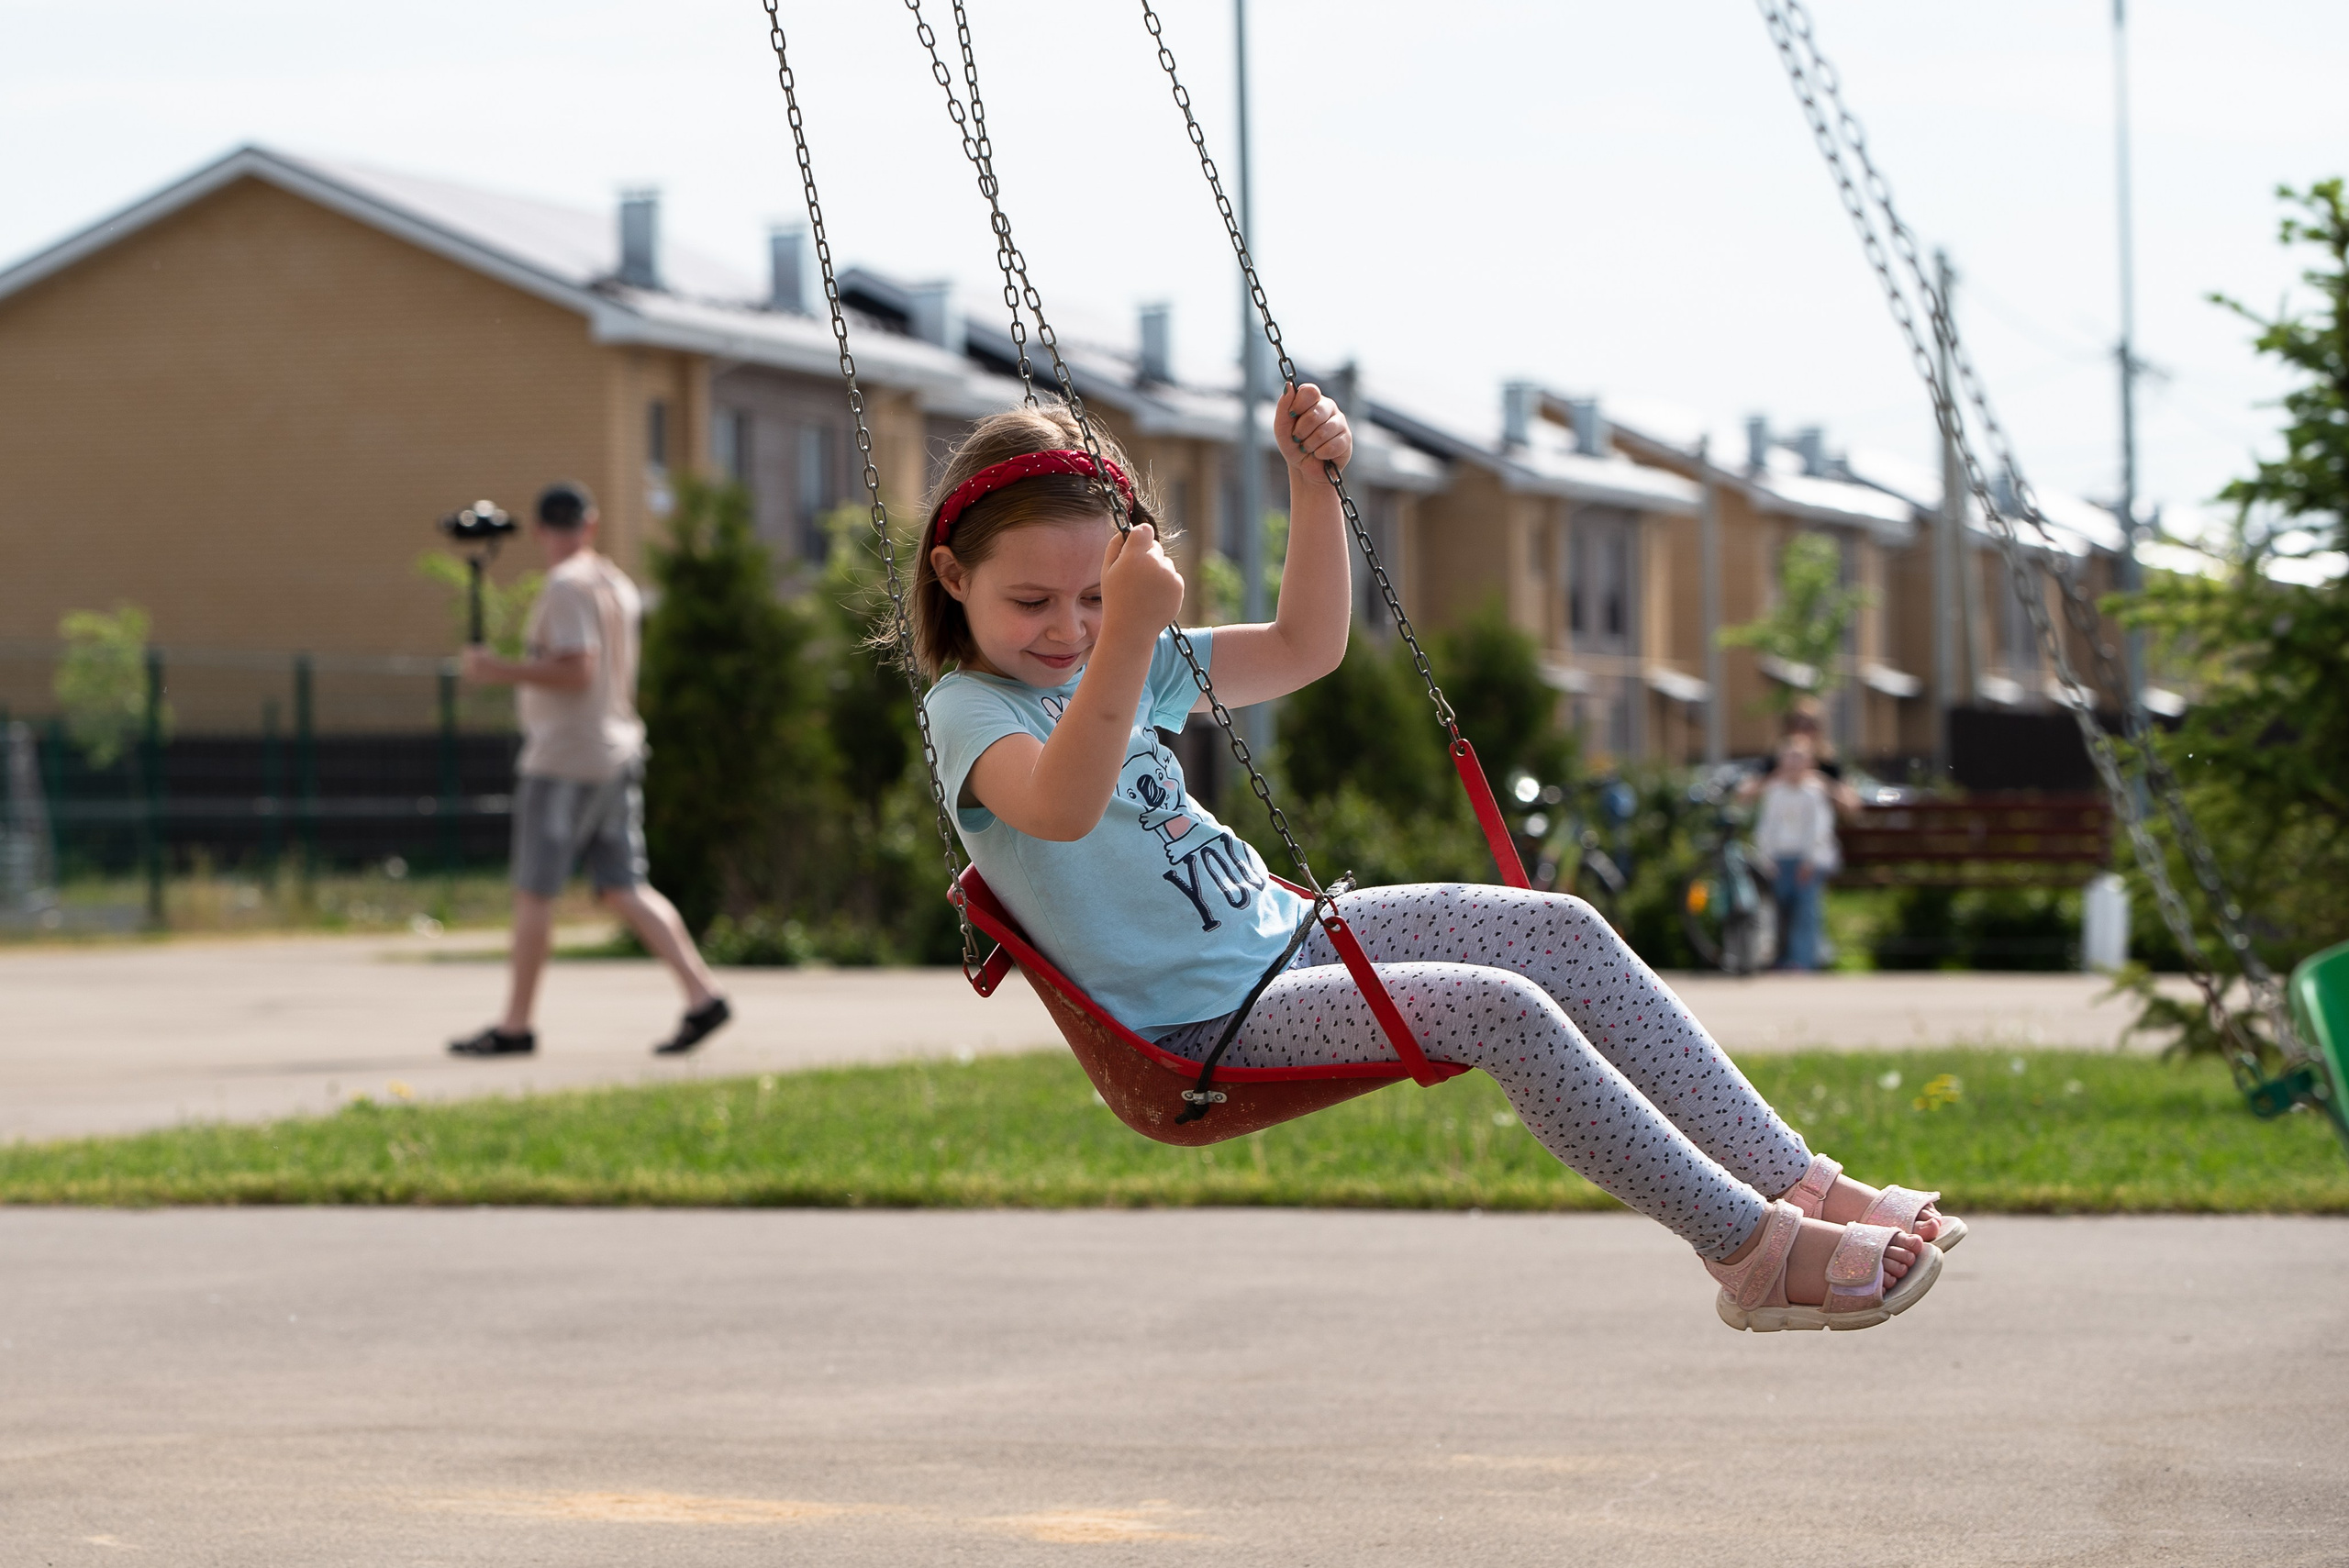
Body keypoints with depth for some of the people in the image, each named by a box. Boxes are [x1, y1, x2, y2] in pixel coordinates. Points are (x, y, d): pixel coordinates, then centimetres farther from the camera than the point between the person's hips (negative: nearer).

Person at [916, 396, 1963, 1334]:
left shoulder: (1128, 663, 10)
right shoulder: (968, 708, -15)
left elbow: (1306, 647, 16)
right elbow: (1058, 808, -38)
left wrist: (1312, 480, 4)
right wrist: (1125, 634, -50)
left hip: (1285, 932, 9)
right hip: (1208, 1024, -9)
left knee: (1563, 933, -7)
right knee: (1499, 1008, -22)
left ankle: (1792, 1180, -8)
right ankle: (1756, 1251, -17)